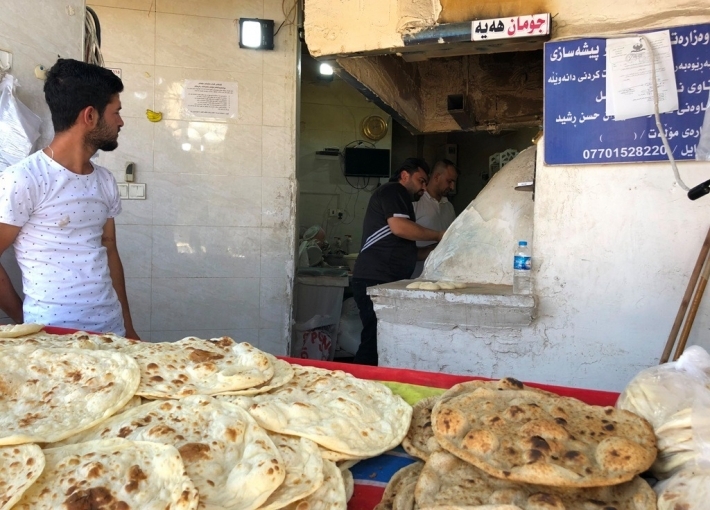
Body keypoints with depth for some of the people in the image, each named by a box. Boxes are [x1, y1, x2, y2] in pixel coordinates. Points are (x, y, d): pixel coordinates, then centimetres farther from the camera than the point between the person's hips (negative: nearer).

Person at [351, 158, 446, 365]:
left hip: (382, 280, 10)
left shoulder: (397, 197, 28)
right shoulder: (392, 191, -1)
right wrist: (439, 235, -9)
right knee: (375, 340, -11)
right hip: (375, 280, -10)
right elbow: (399, 227, -19)